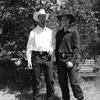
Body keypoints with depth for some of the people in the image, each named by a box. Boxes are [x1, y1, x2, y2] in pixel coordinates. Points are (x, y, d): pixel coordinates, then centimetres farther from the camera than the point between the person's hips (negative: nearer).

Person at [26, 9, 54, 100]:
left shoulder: (50, 31, 14)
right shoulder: (33, 32, 6)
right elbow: (29, 47, 5)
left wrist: (51, 50, -1)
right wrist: (29, 60, -1)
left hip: (47, 57, 2)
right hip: (36, 56, -2)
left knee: (50, 80, 0)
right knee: (36, 80, 3)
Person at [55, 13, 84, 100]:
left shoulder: (74, 31, -4)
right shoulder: (59, 33, 12)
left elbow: (77, 48, -8)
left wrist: (72, 61, -14)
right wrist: (57, 60, 9)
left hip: (71, 60, -5)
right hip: (60, 60, 5)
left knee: (74, 82, -4)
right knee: (62, 82, 9)